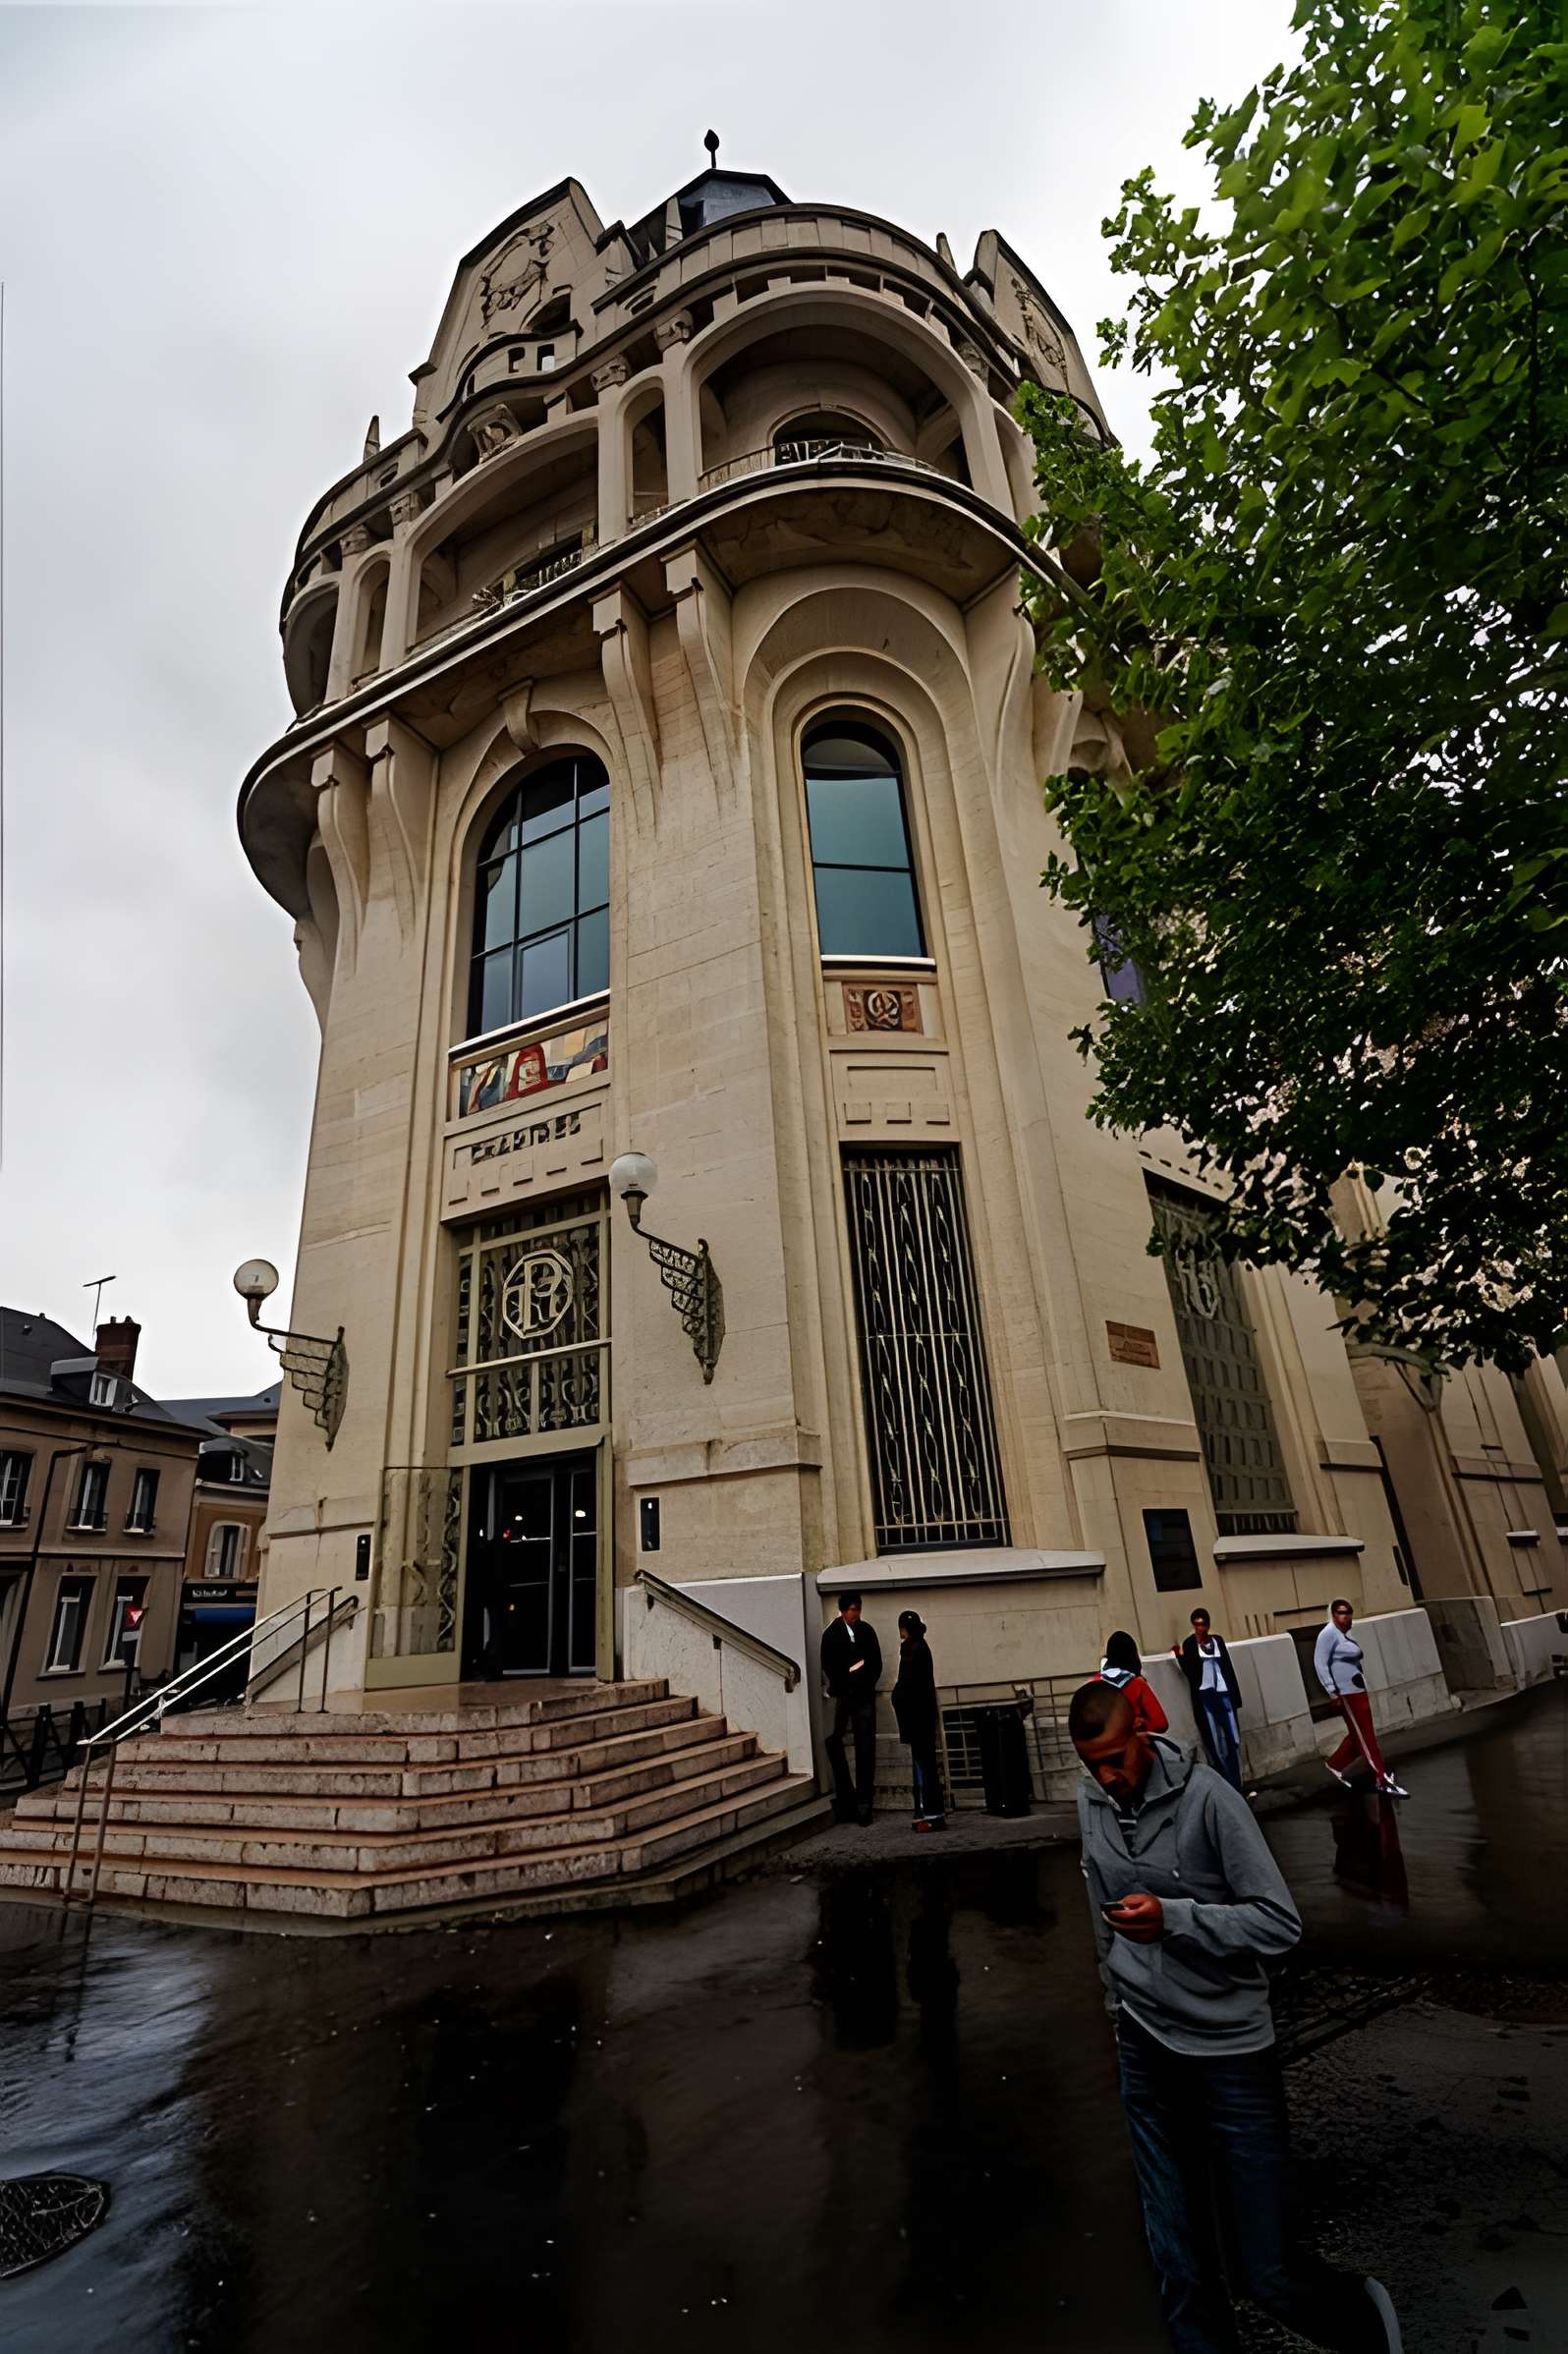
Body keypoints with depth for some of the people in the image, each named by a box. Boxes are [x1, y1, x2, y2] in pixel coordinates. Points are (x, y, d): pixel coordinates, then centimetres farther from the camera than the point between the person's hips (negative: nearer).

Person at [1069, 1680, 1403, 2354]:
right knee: (1179, 2266, 10)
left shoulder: (1207, 1796, -20)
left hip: (1231, 2049, -4)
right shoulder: (1090, 1800, -2)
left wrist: (1173, 1917, -28)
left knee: (1268, 2271, 5)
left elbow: (1280, 1923, -18)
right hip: (1144, 2048, 4)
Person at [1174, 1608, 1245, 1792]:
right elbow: (1189, 1673, -5)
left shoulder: (1218, 1640, 8)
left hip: (1224, 1693, 3)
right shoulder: (1189, 1644, -3)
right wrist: (1181, 1657, -22)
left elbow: (1228, 1667, 11)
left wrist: (1236, 1695, 9)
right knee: (1214, 1742, -2)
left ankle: (1236, 1783, 14)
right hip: (1204, 1696, -3)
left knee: (1233, 1739, 5)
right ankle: (1228, 1783, 5)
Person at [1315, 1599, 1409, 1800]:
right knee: (1365, 1736, -5)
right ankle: (1383, 1780, 0)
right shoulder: (1329, 1634, -14)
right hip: (1345, 1692, -10)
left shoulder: (1346, 1634, 14)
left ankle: (1335, 1764, 28)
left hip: (1357, 1690, 10)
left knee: (1359, 1734, 15)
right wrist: (1333, 1692, -21)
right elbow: (1320, 1663, -18)